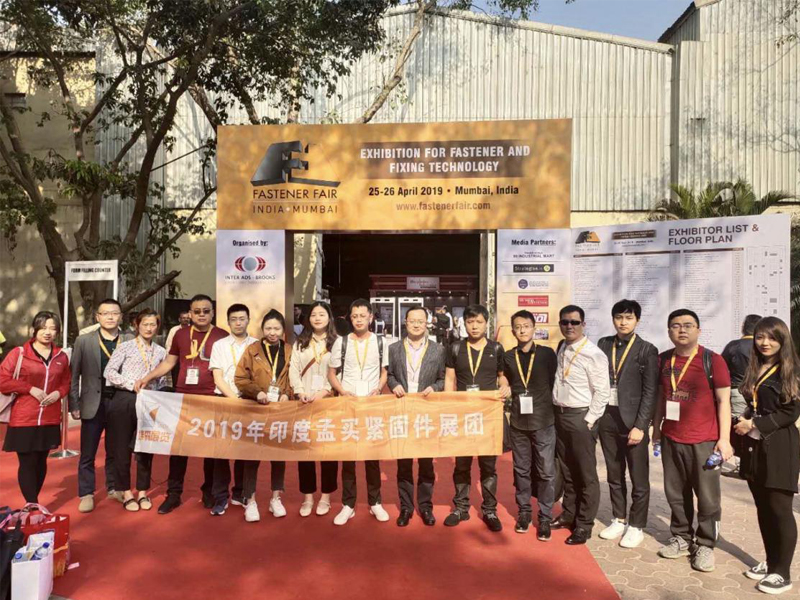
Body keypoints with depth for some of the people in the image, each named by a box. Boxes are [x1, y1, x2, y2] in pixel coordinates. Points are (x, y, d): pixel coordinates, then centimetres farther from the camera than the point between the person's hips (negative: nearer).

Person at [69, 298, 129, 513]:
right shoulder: (83, 341, 1)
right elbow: (74, 375, 0)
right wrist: (74, 405, -5)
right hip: (94, 404, 0)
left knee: (116, 451, 13)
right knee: (87, 453, 7)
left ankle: (114, 488, 28)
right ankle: (86, 494, 18)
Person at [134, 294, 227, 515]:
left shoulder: (222, 336, 0)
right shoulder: (181, 334, 9)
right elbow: (168, 362, 13)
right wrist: (147, 378, 3)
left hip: (211, 400, -2)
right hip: (182, 399, 2)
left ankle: (209, 492, 23)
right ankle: (173, 494, 18)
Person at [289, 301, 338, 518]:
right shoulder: (300, 343, 12)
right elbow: (293, 370, 5)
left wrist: (324, 391, -15)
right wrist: (300, 392, -10)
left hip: (329, 401, -2)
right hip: (304, 402, 3)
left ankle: (325, 496, 15)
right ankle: (307, 496, 16)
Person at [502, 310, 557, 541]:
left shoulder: (548, 354, -2)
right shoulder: (508, 357, 4)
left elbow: (555, 383, 3)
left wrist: (549, 408, 0)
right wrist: (514, 403, 2)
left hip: (544, 422, -2)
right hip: (518, 422, 2)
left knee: (546, 472, 3)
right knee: (521, 470, 11)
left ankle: (545, 518, 14)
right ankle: (524, 512, 25)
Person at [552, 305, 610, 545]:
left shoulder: (593, 354, -14)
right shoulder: (560, 350, 7)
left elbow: (602, 391, -14)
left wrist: (588, 421, -14)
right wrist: (556, 412, 7)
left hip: (581, 417, -7)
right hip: (560, 415, 7)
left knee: (586, 473, 5)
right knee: (567, 470, 18)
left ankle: (584, 524, 18)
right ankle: (569, 513, 33)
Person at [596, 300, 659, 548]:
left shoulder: (647, 350, -6)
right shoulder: (604, 344, 6)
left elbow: (650, 392, -9)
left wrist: (640, 426, -14)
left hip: (632, 420, -4)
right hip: (607, 418, 4)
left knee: (639, 479, 6)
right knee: (614, 476, 16)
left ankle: (636, 526, 21)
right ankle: (619, 520, 30)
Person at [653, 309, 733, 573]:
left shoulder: (712, 360, -7)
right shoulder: (663, 360, 5)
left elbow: (723, 401, -6)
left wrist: (724, 438, -10)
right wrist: (656, 430, 15)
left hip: (704, 441, -3)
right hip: (671, 439, 4)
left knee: (707, 497, 6)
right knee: (676, 494, 12)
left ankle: (705, 545, 21)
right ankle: (682, 538, 28)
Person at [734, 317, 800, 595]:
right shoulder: (753, 369, 12)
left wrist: (755, 425, -14)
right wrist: (743, 423, -1)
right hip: (754, 446, 6)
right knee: (763, 508, 12)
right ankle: (771, 561, 24)